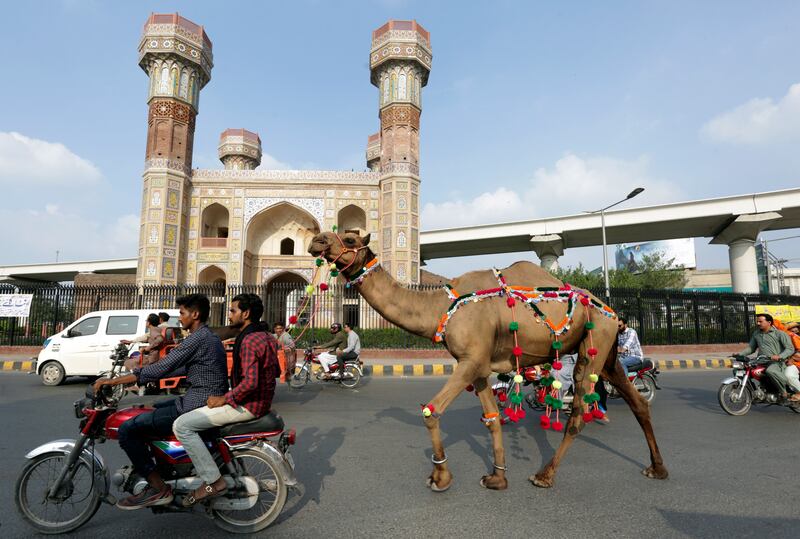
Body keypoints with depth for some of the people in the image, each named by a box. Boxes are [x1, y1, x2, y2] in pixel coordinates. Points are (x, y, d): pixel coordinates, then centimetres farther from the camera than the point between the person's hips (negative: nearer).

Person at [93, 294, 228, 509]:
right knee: (148, 412, 26)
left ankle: (159, 489, -3)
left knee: (128, 429, -10)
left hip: (196, 409, -10)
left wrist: (112, 381, -13)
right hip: (207, 403, 10)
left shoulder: (197, 338, -16)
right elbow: (174, 366, 24)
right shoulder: (209, 337, 16)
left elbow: (160, 369, -20)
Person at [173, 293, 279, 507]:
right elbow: (271, 372, 20)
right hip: (261, 400, 10)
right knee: (198, 410, 28)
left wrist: (224, 399, -15)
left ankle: (213, 481, -8)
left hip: (247, 405, -10)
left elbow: (250, 382, -29)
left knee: (181, 425, -11)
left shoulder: (249, 340, -20)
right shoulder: (267, 336, 10)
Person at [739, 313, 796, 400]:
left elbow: (790, 348, -5)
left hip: (776, 362, -6)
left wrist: (779, 356, -24)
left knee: (770, 371, -41)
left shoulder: (780, 333, 1)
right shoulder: (756, 334, 19)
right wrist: (740, 354, 4)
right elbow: (751, 347, 22)